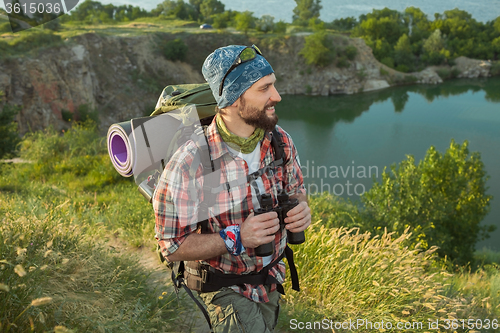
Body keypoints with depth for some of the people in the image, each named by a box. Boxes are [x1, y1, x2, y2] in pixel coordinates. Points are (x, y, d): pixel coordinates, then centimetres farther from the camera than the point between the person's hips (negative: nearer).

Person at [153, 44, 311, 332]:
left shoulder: (281, 140, -12)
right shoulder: (188, 164, -30)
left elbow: (296, 189, 6)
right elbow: (172, 247, -23)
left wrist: (301, 210, -18)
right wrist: (237, 238, -35)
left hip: (272, 279, 6)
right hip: (227, 290, -5)